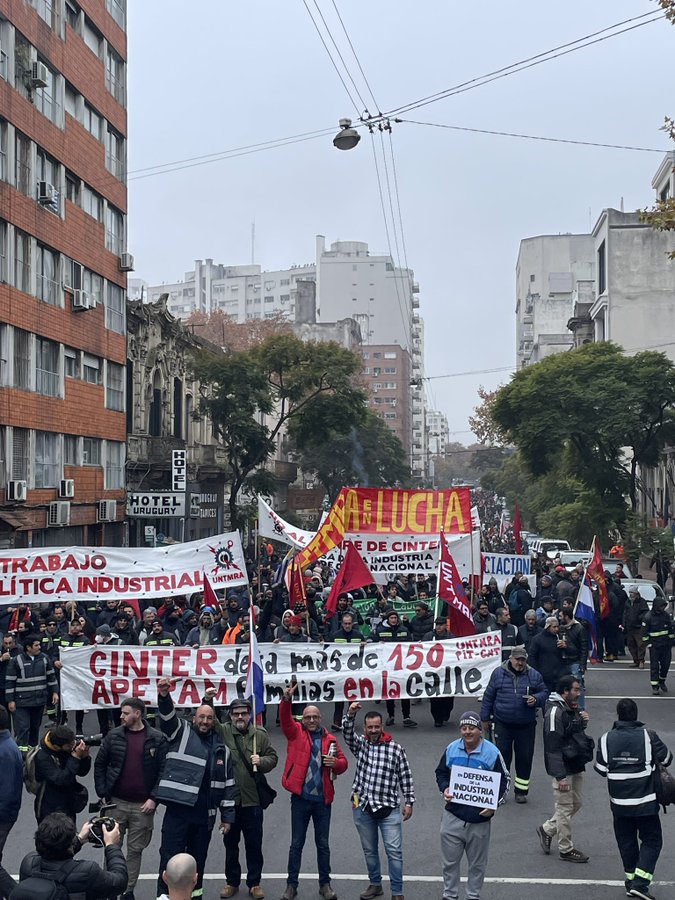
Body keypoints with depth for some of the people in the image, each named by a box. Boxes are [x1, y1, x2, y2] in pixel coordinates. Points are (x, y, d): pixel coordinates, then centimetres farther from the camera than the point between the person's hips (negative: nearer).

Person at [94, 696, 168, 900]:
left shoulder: (157, 739, -5)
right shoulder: (113, 736, 0)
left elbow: (164, 771, -4)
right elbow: (100, 765, 6)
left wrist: (154, 798, -11)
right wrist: (102, 794, 0)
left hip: (143, 806, -1)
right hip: (116, 803, 1)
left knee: (135, 850, 8)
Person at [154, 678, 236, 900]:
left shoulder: (221, 748, 12)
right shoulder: (182, 732, 4)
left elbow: (228, 784, 13)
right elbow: (168, 716, -16)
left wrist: (227, 816, 9)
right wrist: (164, 696, -37)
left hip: (204, 815, 4)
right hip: (177, 810, -4)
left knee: (198, 860, 13)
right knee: (170, 859, -3)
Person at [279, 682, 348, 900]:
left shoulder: (330, 739, 7)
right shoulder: (296, 733, 2)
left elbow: (343, 763, 10)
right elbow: (285, 718, -15)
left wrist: (335, 763, -14)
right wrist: (287, 699, -33)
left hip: (323, 799, 2)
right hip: (300, 798, -1)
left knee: (323, 843, 10)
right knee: (296, 843, 6)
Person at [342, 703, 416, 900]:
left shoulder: (395, 748, -4)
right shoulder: (360, 744, 3)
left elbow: (406, 777, 0)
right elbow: (347, 733, -16)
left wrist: (409, 802, -1)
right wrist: (350, 714, -33)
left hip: (389, 808, -3)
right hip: (363, 808, 3)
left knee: (394, 851, -3)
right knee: (369, 850, 15)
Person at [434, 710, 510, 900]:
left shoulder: (492, 752, -10)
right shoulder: (451, 749, -1)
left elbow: (504, 780, -2)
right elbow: (441, 773, 12)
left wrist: (494, 804, -14)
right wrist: (444, 789, -8)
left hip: (479, 819, -2)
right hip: (453, 816, 2)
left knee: (477, 863, 14)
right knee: (450, 861, 11)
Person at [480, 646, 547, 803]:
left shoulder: (534, 675, 2)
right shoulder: (498, 673, -1)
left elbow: (544, 693, 9)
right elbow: (488, 696, 5)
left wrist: (536, 699, -14)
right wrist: (485, 718, 6)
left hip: (526, 726, 1)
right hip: (502, 724, -1)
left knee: (525, 758, 6)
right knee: (502, 756, 3)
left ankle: (521, 791, 21)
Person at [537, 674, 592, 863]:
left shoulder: (572, 708, 9)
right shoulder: (555, 712, -21)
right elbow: (553, 746, -23)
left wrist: (583, 721, -1)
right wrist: (560, 776, -25)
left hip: (576, 766, 9)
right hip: (563, 769, -9)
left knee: (576, 803, 18)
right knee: (564, 807, 2)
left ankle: (547, 830, 32)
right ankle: (565, 849, 16)